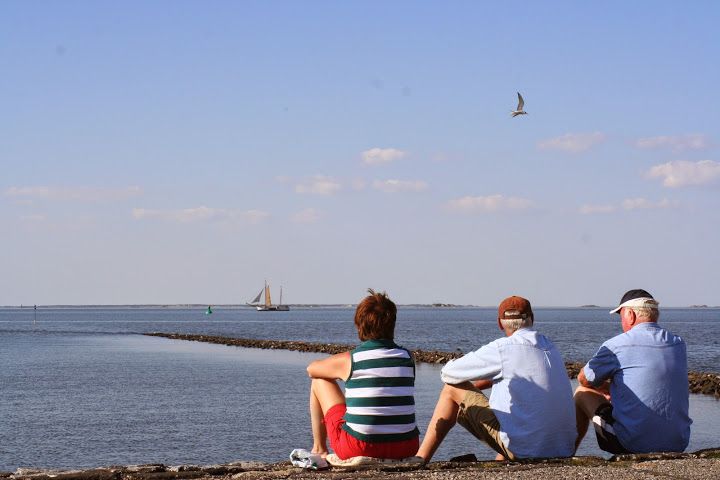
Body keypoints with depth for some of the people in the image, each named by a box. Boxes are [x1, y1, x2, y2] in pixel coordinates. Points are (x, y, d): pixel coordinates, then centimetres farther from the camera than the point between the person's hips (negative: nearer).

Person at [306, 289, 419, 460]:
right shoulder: (407, 358, 4)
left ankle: (319, 449, 27)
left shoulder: (348, 360, -4)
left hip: (358, 448, -3)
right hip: (405, 450, 3)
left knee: (320, 381, 17)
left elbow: (311, 369, 17)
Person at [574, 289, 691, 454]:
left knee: (582, 393, 16)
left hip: (633, 444, -5)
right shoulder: (678, 344, 7)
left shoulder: (617, 345, -9)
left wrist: (610, 389, 27)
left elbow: (584, 380, 7)